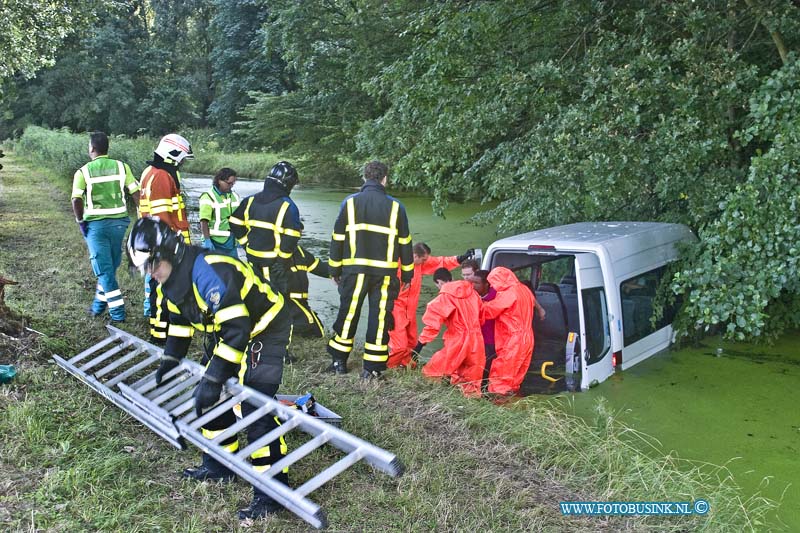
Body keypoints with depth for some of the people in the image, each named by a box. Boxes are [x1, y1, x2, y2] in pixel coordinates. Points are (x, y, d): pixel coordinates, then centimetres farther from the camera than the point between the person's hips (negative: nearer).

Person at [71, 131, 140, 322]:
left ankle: (117, 312, 1)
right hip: (119, 222, 3)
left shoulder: (83, 172, -5)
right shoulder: (121, 167, 1)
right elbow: (136, 193, -5)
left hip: (95, 224, -3)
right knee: (110, 266, 18)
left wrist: (80, 221, -1)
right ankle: (99, 304, 30)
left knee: (104, 269, 3)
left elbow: (76, 200, -14)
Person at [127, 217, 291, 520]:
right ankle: (219, 465, 31)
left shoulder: (209, 273, -33)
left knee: (254, 407, -15)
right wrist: (169, 360, 12)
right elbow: (179, 321, 15)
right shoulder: (175, 277, -1)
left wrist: (213, 379, -32)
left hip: (264, 329, -10)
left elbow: (236, 331, -35)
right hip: (226, 332, 10)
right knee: (210, 397, 13)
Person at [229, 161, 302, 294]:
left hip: (253, 258, 5)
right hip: (274, 262, -5)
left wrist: (247, 244, 14)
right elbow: (291, 238, -19)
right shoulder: (287, 206, -16)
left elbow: (235, 225, 6)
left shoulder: (250, 201, 1)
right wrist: (283, 258, -6)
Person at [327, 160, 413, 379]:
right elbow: (405, 243, 5)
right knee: (380, 316, 5)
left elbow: (337, 239, 4)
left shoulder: (350, 203, 1)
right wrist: (407, 273, 15)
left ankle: (339, 361, 20)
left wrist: (334, 269, 14)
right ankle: (373, 367, 7)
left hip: (355, 270, 1)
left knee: (348, 313, 12)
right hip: (386, 273, 0)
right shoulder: (395, 207, 1)